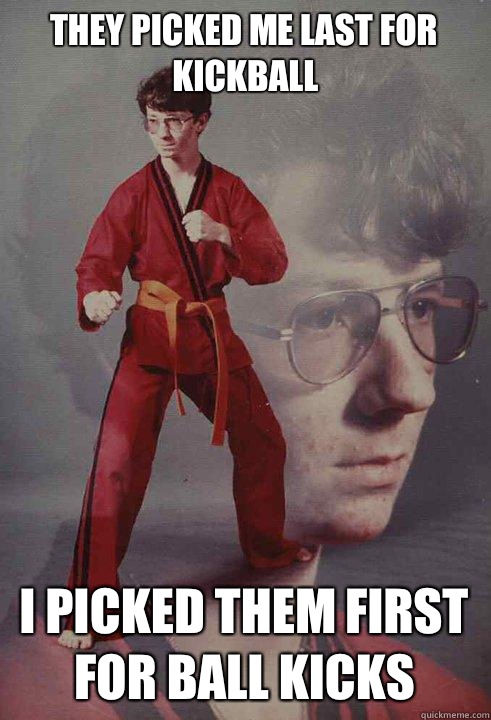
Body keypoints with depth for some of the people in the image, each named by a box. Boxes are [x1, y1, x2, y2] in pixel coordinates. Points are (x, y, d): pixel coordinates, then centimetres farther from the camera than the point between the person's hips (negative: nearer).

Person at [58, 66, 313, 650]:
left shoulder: (228, 190, 3)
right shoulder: (134, 192, -3)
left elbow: (274, 262, -4)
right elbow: (97, 262, -8)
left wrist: (222, 235, -23)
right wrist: (95, 298, -32)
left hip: (215, 337, 4)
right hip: (150, 338, -3)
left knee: (262, 443, 15)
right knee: (119, 459, -15)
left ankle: (268, 547, 41)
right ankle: (89, 597, -1)